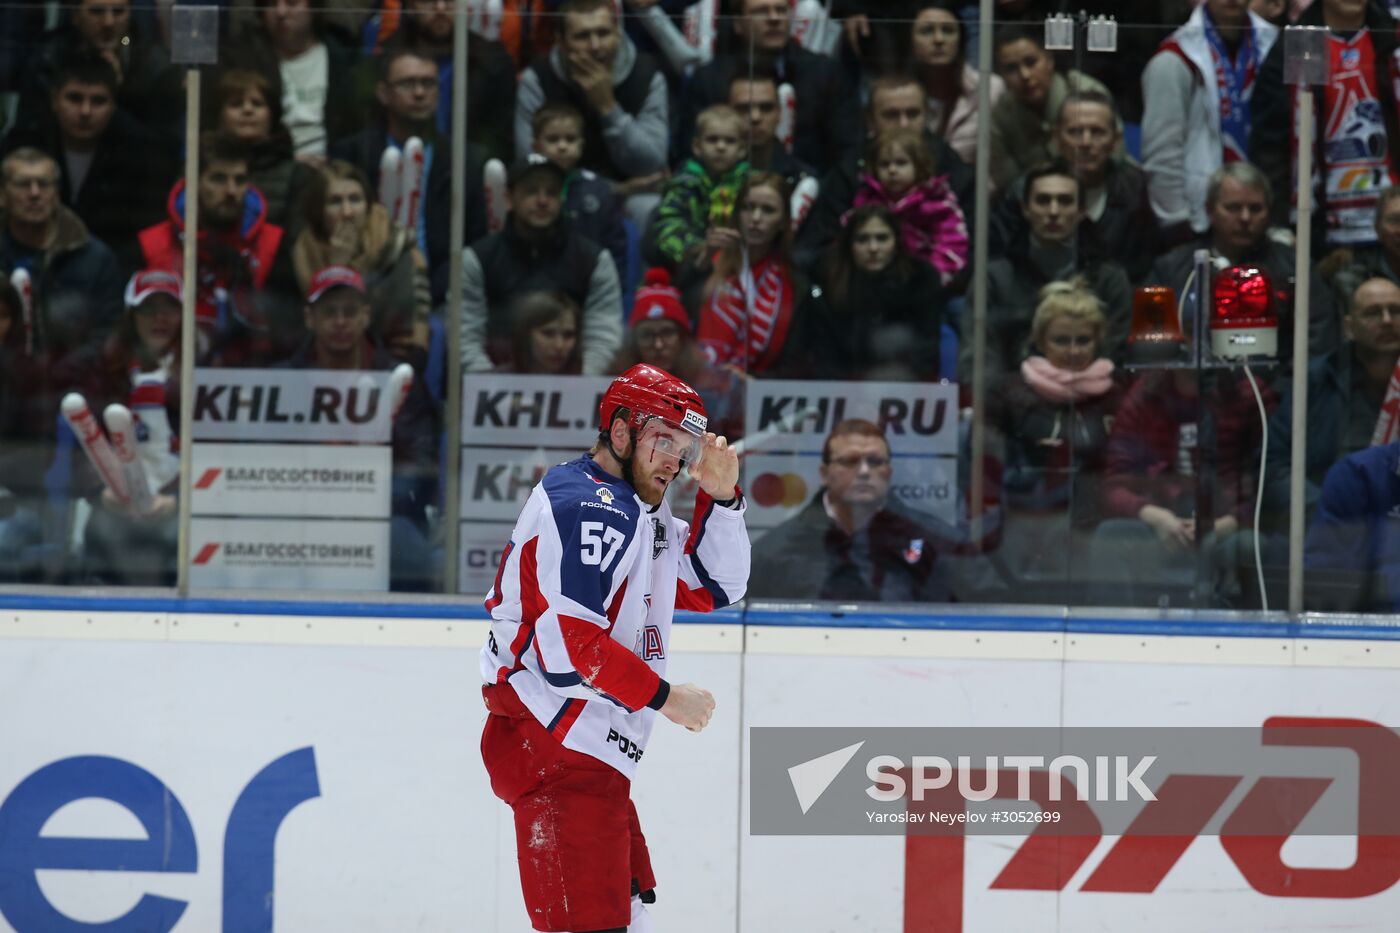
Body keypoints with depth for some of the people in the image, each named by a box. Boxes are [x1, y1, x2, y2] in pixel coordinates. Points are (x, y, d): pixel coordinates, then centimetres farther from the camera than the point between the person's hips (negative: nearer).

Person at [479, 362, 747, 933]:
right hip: (553, 748, -11)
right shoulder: (590, 508, -14)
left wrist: (721, 497, 7)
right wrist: (663, 697, -14)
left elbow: (714, 587, 22)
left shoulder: (636, 512, 18)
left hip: (588, 754, 11)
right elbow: (569, 639, -23)